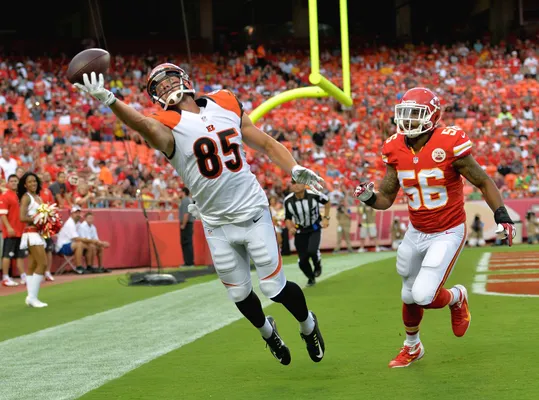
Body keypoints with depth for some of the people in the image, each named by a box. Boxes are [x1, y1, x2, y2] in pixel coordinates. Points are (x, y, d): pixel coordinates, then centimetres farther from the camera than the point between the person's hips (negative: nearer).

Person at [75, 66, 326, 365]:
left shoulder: (226, 105, 2)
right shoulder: (169, 127, -10)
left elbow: (265, 144, 11)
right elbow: (144, 125, -35)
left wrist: (295, 169, -4)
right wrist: (109, 100, -54)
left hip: (253, 213, 0)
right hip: (217, 225, 0)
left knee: (276, 288, 0)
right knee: (240, 295, 10)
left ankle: (308, 324, 32)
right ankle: (267, 331, 43)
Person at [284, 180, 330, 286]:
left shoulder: (314, 195, -21)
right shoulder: (288, 201, -13)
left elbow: (327, 202, 1)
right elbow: (287, 218, 3)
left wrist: (326, 218, -3)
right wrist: (291, 228, -16)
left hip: (315, 229, -2)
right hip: (300, 231, 2)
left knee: (312, 251, -27)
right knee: (302, 261, 0)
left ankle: (317, 266, 9)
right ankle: (311, 277, 32)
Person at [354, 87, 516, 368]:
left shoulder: (449, 144, -21)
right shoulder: (396, 150, -7)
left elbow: (483, 182, -9)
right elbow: (386, 198, 1)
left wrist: (502, 215, -17)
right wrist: (369, 198, -21)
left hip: (448, 234, -5)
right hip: (416, 233, 5)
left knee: (423, 295, -18)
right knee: (410, 296, 19)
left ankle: (456, 298, 18)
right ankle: (412, 347, 46)